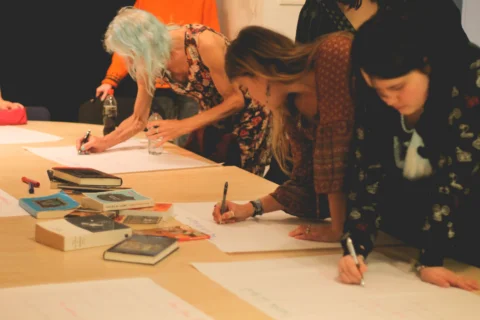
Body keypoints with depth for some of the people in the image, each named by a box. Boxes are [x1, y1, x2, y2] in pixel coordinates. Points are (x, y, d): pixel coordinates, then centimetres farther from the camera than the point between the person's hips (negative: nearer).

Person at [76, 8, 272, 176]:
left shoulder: (203, 42, -32)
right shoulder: (151, 62, -12)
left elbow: (236, 100, -27)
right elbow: (138, 120, -2)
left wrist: (182, 127, -34)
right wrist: (104, 143, -16)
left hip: (249, 116, -6)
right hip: (213, 121, 6)